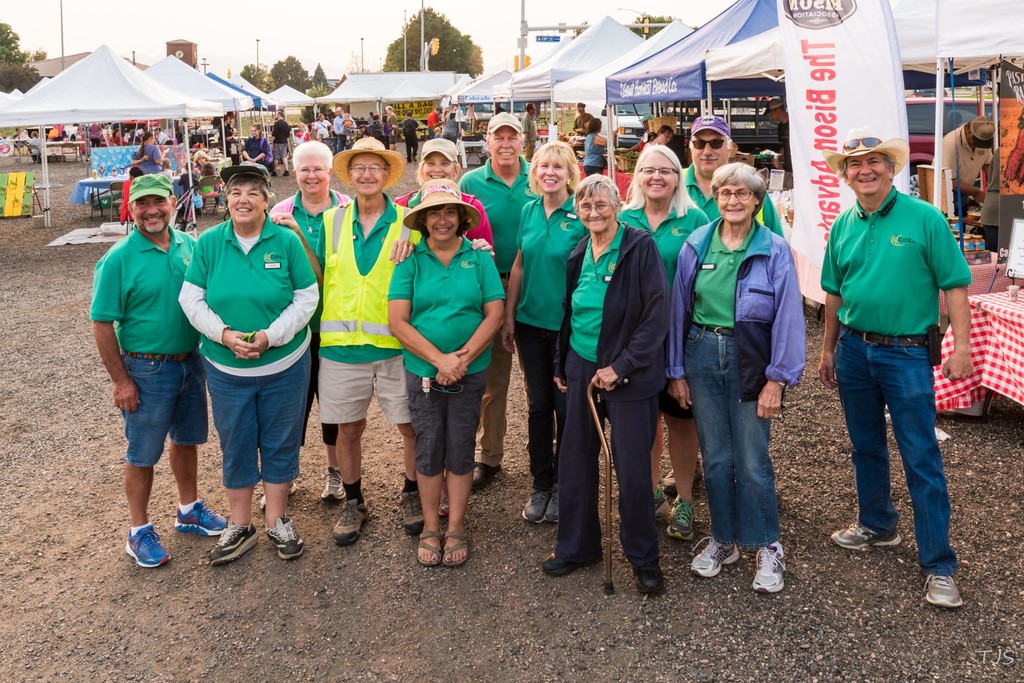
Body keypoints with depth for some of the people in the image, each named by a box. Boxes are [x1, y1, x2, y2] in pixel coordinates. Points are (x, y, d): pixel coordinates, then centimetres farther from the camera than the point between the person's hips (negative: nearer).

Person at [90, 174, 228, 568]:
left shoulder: (190, 246, 0)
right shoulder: (119, 259, -14)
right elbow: (102, 324, -12)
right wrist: (120, 381, -14)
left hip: (190, 362, 5)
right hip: (147, 369, -5)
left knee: (186, 439, 20)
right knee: (143, 454, 7)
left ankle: (189, 510, 38)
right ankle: (139, 531, 22)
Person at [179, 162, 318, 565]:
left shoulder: (287, 241, -8)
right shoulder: (209, 242, -3)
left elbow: (306, 298, -7)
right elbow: (191, 299, -2)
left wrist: (270, 336, -18)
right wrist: (225, 334, -17)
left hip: (284, 364, -1)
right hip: (225, 368, 1)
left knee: (280, 443, 11)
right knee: (235, 446, 11)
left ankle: (277, 522, 28)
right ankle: (240, 526, 28)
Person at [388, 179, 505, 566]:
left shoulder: (479, 259, 0)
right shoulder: (411, 261, -2)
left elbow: (494, 314, -4)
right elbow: (398, 321, -8)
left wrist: (462, 358, -16)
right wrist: (440, 359, -17)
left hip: (470, 372, 0)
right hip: (422, 371, 0)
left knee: (460, 450, 8)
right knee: (428, 450, 8)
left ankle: (456, 528, 22)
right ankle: (430, 528, 23)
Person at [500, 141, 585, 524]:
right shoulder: (529, 210, 5)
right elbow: (519, 266, 11)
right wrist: (509, 317, 8)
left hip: (568, 326, -4)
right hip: (531, 323, 4)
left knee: (565, 407, 6)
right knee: (538, 404, 11)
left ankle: (562, 485, 23)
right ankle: (540, 484, 25)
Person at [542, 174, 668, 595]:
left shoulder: (641, 248, -10)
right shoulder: (578, 255, 9)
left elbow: (657, 314, -15)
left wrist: (621, 366, -17)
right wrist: (561, 366, 17)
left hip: (629, 376, -6)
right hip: (582, 370, 6)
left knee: (633, 469, 0)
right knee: (575, 461, 11)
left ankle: (643, 556, 19)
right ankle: (576, 546, 28)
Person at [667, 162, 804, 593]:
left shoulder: (775, 250, -5)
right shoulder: (695, 246, 2)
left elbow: (787, 317, -6)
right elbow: (679, 310, 5)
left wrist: (776, 380, -10)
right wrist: (676, 371, 5)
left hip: (750, 359, -3)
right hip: (702, 353, 3)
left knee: (752, 460, 2)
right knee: (715, 457, 11)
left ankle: (767, 547, 19)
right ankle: (723, 540, 27)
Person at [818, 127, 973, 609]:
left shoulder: (924, 218, -8)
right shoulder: (843, 226, 6)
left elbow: (954, 285, -9)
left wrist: (961, 347, -14)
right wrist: (828, 349, 15)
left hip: (906, 353, -5)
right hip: (854, 349, 5)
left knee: (921, 459, -2)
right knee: (866, 447, 18)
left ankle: (938, 564, 6)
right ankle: (877, 525, 37)